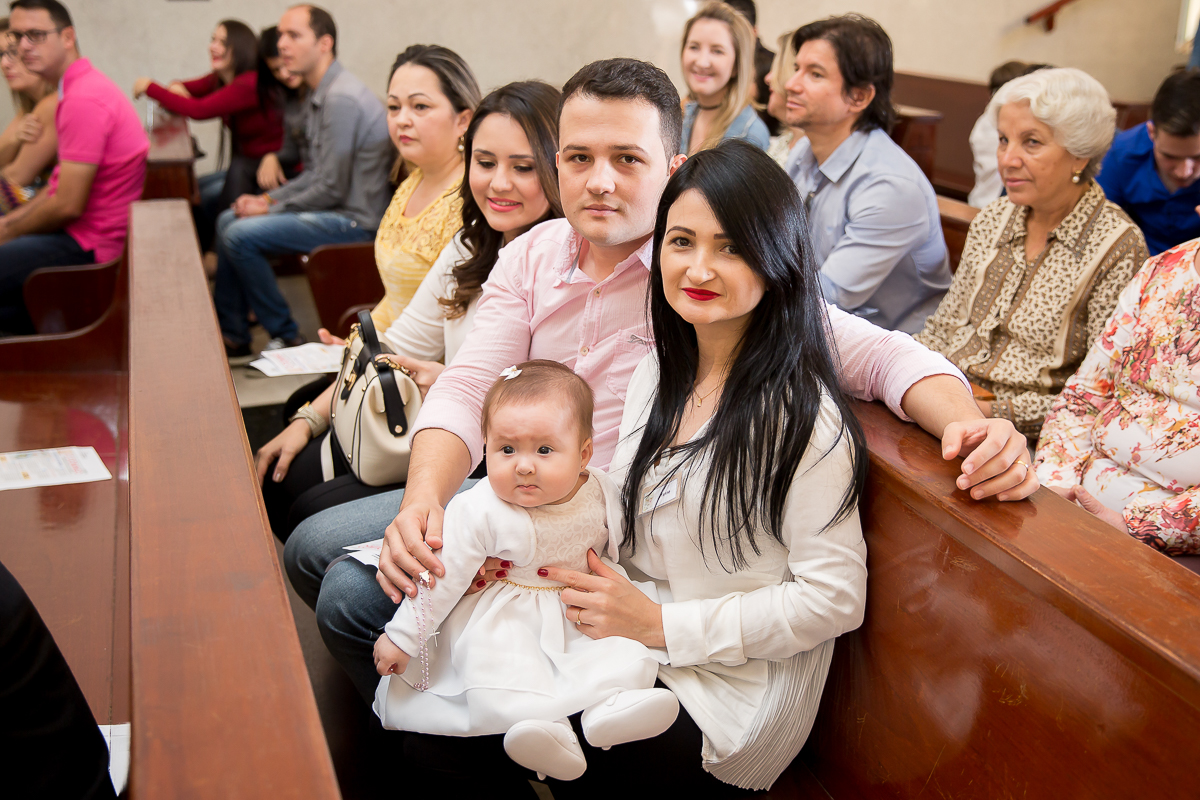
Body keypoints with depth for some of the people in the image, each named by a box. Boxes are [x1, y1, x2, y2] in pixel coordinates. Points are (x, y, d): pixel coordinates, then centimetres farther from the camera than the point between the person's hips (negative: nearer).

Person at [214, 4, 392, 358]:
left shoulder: (342, 99, -21)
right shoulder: (320, 94, 12)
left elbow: (332, 189, -23)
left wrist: (272, 209, -11)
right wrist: (268, 198, 7)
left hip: (353, 220, -11)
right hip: (332, 212, 11)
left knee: (240, 235, -19)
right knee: (227, 220, 15)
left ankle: (286, 336, -4)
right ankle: (231, 334, 19)